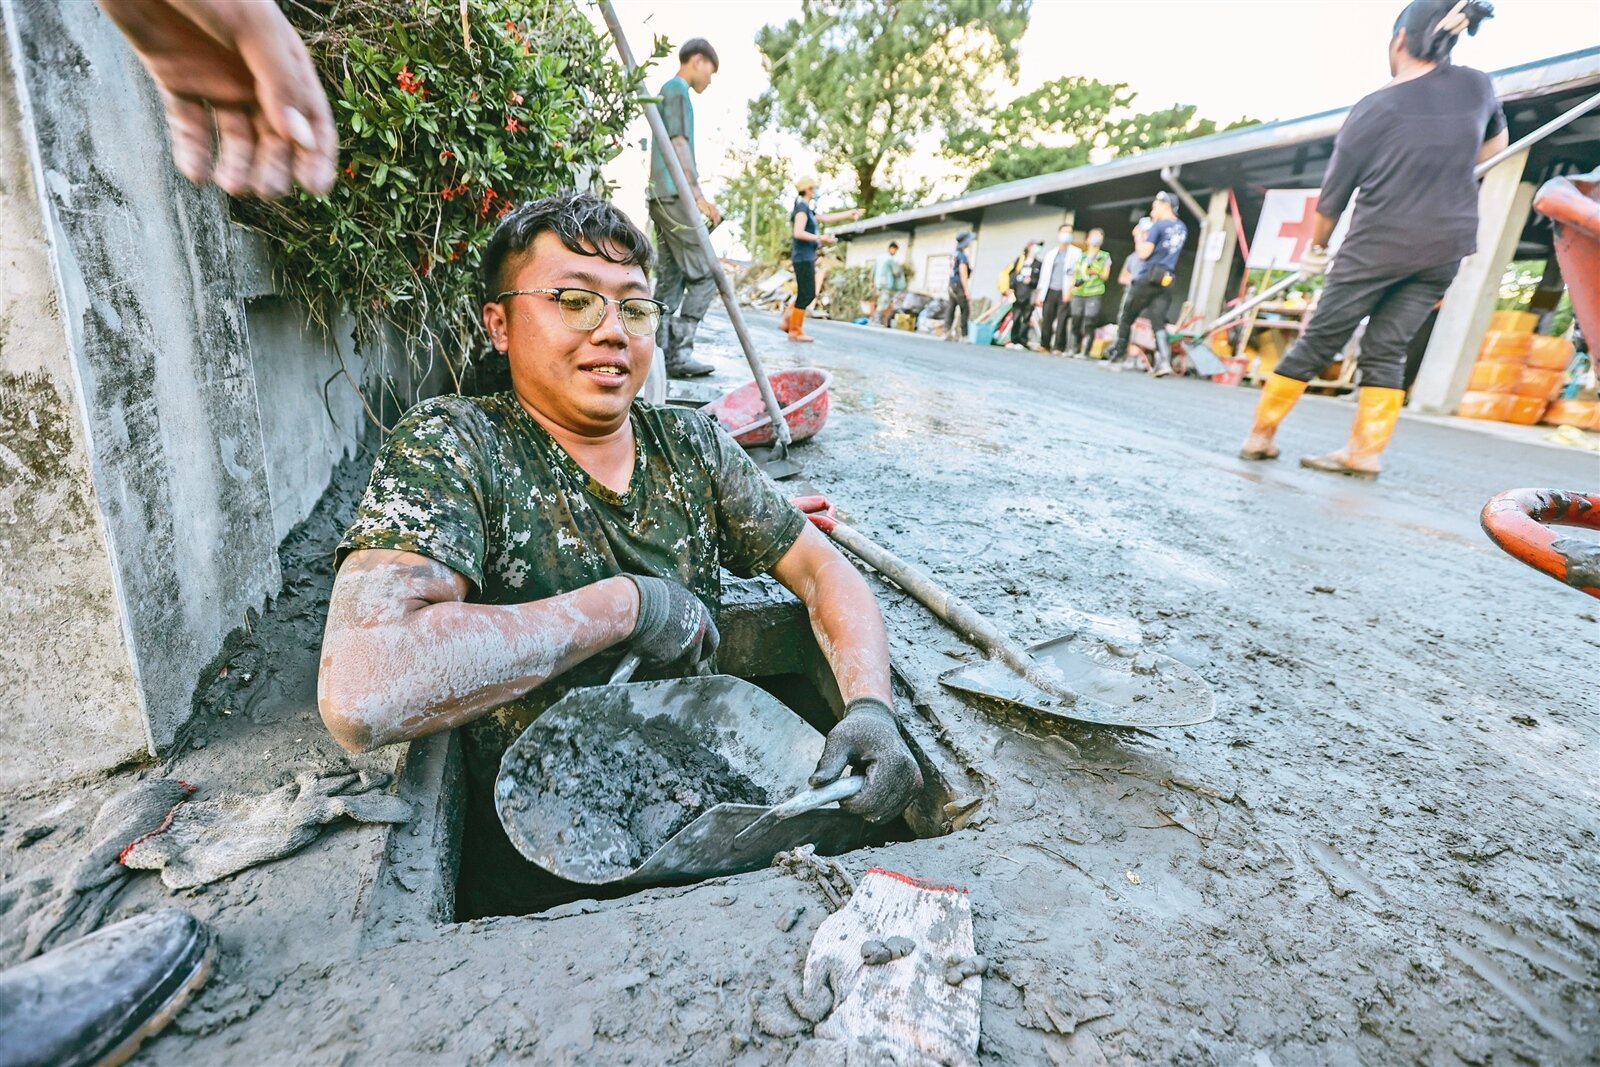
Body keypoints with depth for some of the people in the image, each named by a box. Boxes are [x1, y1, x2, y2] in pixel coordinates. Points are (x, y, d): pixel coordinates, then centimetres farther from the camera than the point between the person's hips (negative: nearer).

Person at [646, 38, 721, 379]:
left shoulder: (669, 91, 28)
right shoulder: (676, 89, -1)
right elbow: (678, 144, -12)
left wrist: (696, 196, 20)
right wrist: (699, 195, -17)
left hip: (663, 197, 10)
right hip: (675, 196, -10)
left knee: (670, 279, 5)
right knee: (704, 275, -12)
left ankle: (660, 356, 3)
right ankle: (679, 351, -15)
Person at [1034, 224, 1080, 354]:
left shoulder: (1075, 253, 6)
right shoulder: (1051, 254, 19)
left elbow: (1077, 274, -2)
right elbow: (1044, 275, 15)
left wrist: (1070, 291, -15)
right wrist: (1040, 294, 8)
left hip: (1065, 293, -3)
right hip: (1050, 291, 3)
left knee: (1061, 322, -8)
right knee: (1046, 320, 0)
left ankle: (1058, 348, -7)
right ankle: (1044, 346, 9)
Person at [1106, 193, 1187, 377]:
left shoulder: (1158, 225, -6)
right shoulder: (1182, 229, 17)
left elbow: (1144, 253, -12)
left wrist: (1138, 237, 5)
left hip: (1148, 277, -6)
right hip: (1167, 280, 6)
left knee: (1126, 317, 8)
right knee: (1158, 322, -4)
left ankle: (1116, 356, 15)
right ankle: (1164, 361, -22)